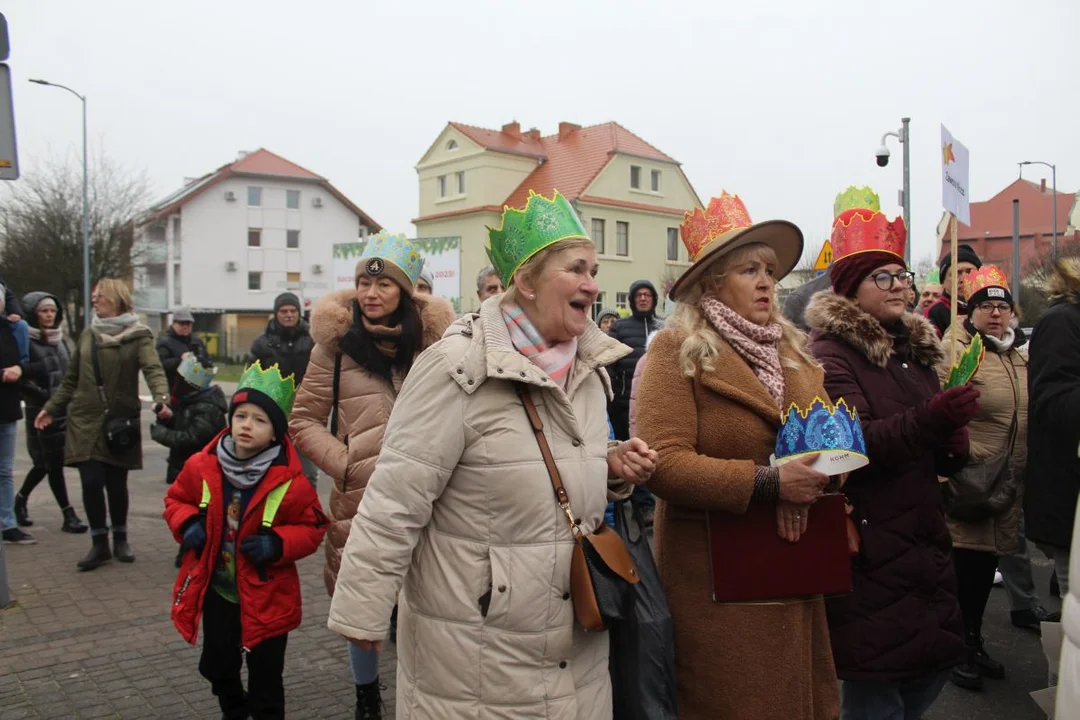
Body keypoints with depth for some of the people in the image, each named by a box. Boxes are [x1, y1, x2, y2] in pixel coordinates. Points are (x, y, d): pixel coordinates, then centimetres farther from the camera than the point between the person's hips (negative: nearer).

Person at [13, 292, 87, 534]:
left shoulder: (59, 339, 12)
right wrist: (39, 393, -18)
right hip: (40, 411, -6)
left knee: (46, 463, 14)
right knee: (52, 463, -1)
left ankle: (21, 499, 35)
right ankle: (68, 515, 4)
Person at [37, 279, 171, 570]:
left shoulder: (138, 335, -3)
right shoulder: (88, 334, 11)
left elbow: (153, 369, -19)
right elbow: (72, 379, 19)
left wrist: (161, 399, -37)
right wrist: (52, 408, 16)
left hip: (121, 422, -3)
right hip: (85, 421, 3)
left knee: (116, 483, 4)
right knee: (91, 482, -5)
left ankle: (120, 539, 24)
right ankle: (99, 543, 10)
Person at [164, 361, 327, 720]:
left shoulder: (290, 481, -18)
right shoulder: (202, 466, -8)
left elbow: (312, 528, -8)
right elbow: (176, 499, 9)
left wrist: (278, 544, -24)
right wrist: (188, 524, -11)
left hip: (266, 599, -4)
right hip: (216, 592, 4)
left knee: (265, 679, 9)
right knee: (218, 667, 23)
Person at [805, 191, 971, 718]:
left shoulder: (914, 348, 15)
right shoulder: (829, 355, -10)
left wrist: (953, 443, 0)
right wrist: (928, 420, -33)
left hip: (925, 543, 8)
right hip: (868, 551, -8)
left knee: (930, 675, 15)